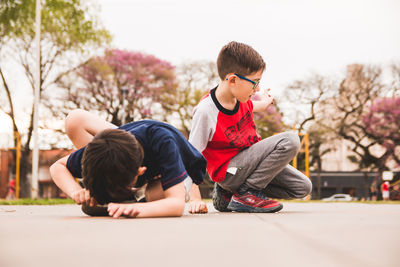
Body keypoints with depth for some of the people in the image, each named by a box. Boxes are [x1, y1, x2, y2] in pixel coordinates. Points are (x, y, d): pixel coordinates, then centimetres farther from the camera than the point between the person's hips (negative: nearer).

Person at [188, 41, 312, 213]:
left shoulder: (239, 97, -2)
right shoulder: (205, 111, -25)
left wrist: (263, 104, 46)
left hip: (250, 160, 9)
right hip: (228, 171, -9)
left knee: (303, 187, 4)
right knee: (290, 141, -23)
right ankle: (247, 193, -14)